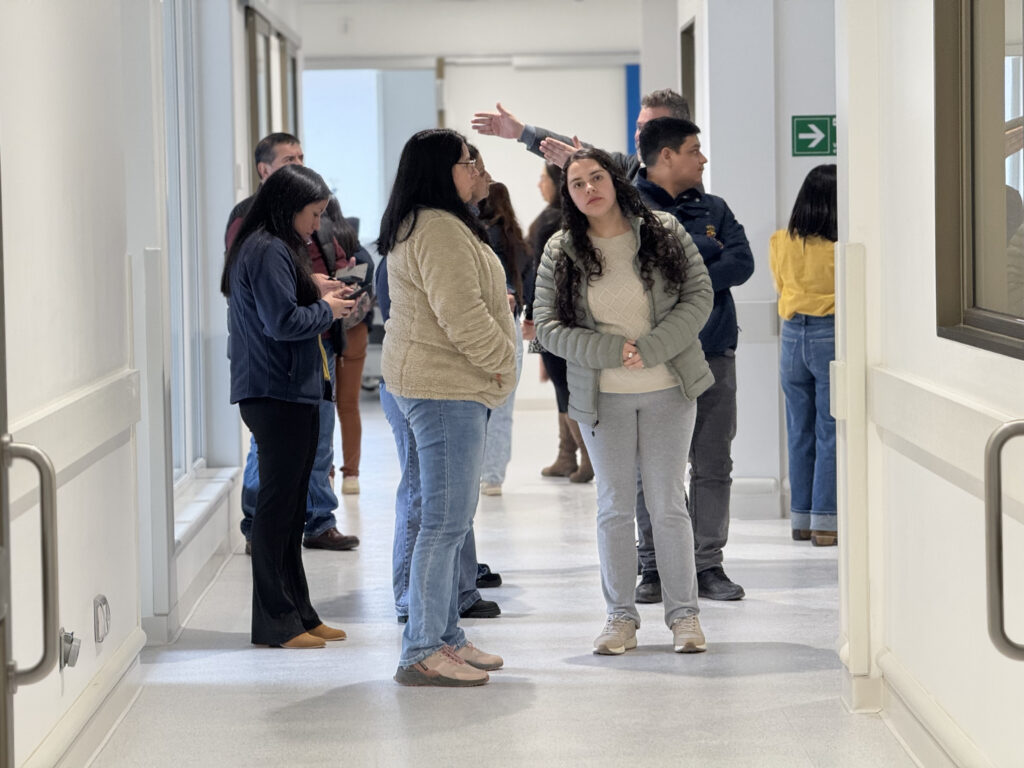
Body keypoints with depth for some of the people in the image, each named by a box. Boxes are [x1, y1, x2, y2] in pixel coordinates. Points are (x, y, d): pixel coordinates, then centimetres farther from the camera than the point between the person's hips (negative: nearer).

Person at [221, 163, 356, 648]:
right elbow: (283, 322, -21)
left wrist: (313, 288, 10)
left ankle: (297, 615, 20)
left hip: (290, 394, 11)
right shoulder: (269, 251, -15)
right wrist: (327, 309, -7)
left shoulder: (272, 248, 17)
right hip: (278, 394, -11)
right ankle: (276, 622, 0)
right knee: (278, 504, -5)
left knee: (289, 507, 13)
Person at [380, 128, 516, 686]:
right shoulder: (439, 230, -16)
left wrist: (495, 360, 17)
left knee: (450, 517, 15)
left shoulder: (420, 225, 20)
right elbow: (460, 313, -22)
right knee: (445, 519, -10)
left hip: (448, 387, 11)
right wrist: (501, 357, -10)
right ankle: (421, 653, -9)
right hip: (444, 388, -11)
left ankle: (444, 637, 21)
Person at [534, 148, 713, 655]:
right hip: (602, 395, 1)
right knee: (614, 506, 6)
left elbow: (698, 296, -5)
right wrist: (613, 351, -16)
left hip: (667, 390, -1)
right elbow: (547, 325, -5)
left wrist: (650, 349, -16)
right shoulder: (560, 252, -1)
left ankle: (683, 614, 11)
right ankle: (621, 616, 15)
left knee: (668, 503, 2)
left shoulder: (663, 233, -2)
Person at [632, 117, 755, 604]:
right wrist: (708, 250, -10)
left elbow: (742, 263, 1)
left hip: (713, 354, 4)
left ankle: (708, 565, 10)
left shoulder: (713, 209, 15)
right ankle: (654, 567, 8)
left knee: (714, 466, 4)